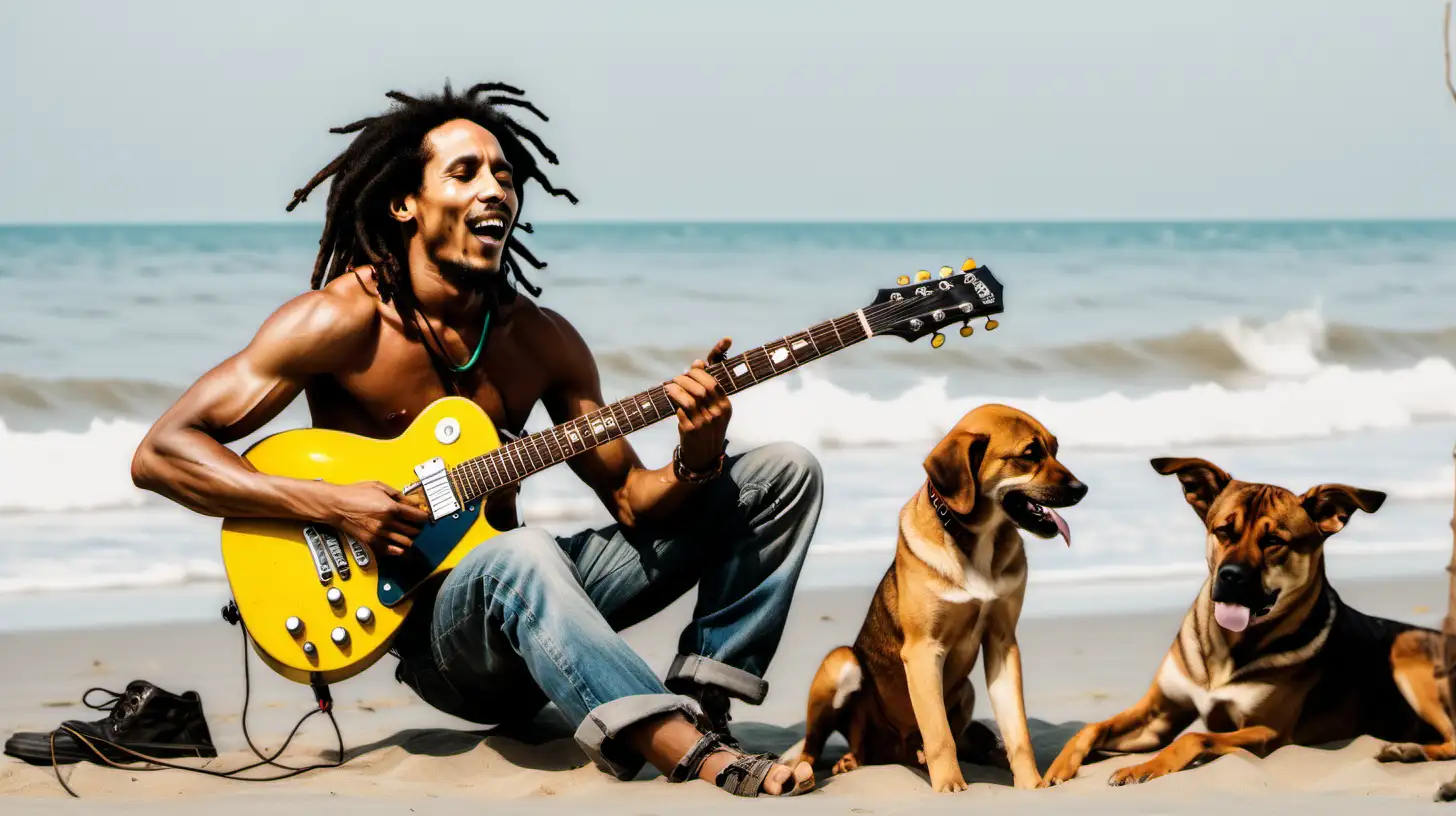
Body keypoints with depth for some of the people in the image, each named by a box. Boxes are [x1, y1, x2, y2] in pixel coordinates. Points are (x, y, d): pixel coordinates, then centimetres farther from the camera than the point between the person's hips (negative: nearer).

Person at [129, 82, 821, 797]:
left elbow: (631, 499, 6)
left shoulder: (541, 340, 5)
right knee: (522, 555, -42)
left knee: (783, 475, -1)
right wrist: (332, 505, -21)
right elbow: (162, 452, -12)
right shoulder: (342, 322, -10)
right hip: (423, 620, -6)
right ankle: (699, 754, -45)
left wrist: (695, 460, -17)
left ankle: (699, 703, -15)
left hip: (519, 600, 6)